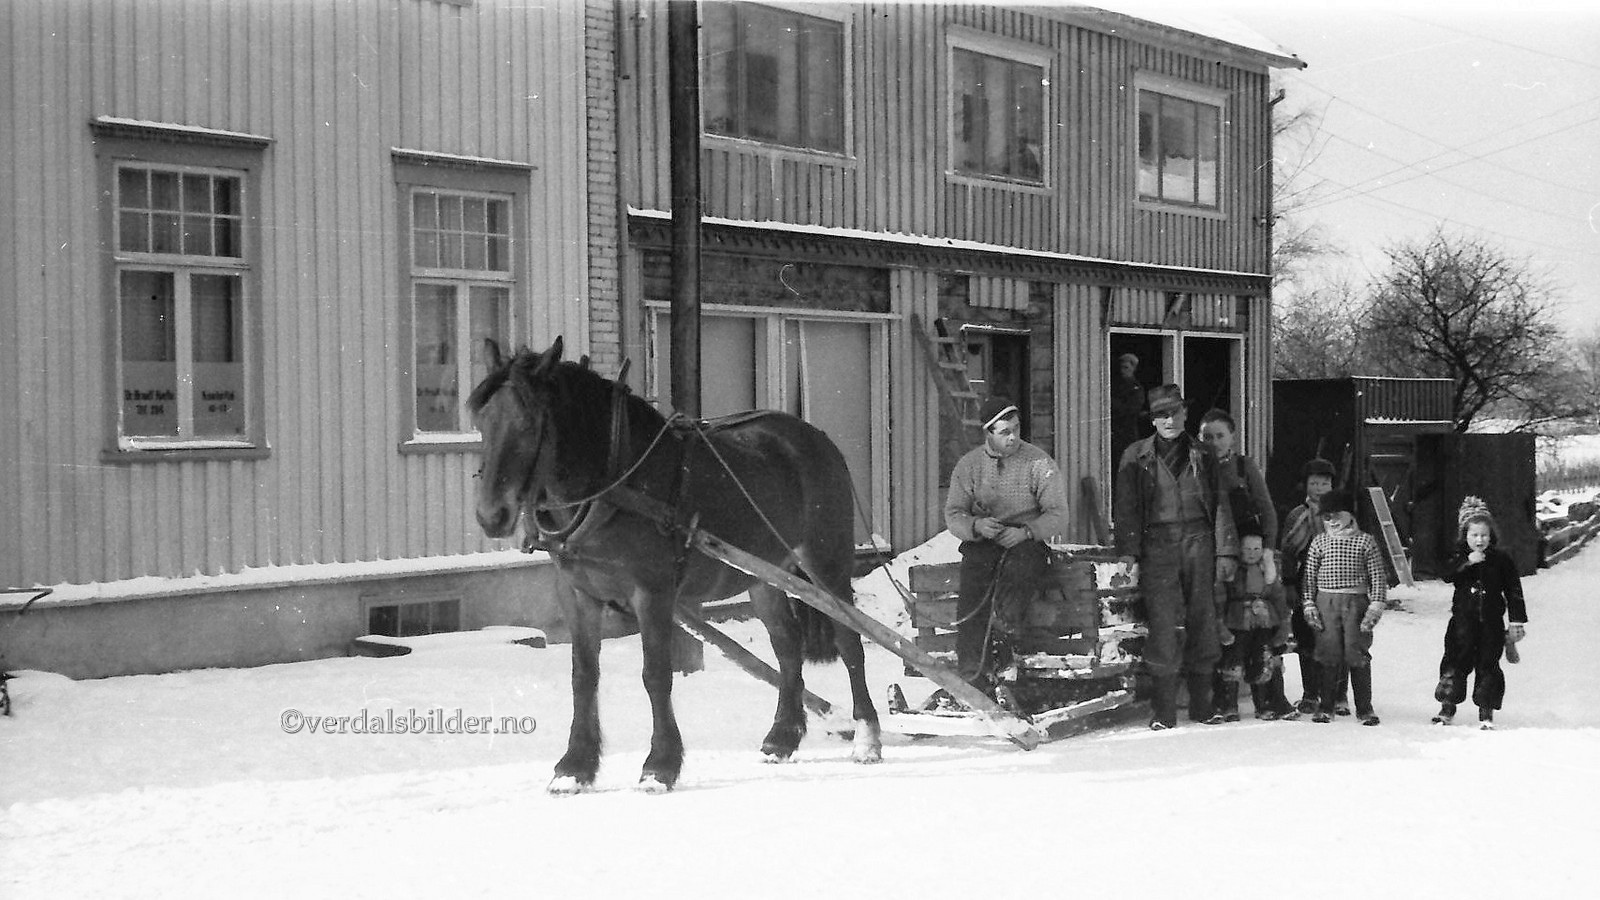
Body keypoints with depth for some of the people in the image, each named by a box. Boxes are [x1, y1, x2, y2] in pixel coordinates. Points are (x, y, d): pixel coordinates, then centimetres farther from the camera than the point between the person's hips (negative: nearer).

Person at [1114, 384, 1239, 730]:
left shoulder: (1202, 455, 13)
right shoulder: (1136, 457, 8)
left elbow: (1219, 504, 12)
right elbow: (1126, 507, 3)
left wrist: (1226, 551, 4)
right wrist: (1128, 550, -7)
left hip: (1198, 541, 2)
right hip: (1157, 543, -2)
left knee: (1203, 621, 2)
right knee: (1164, 625, -9)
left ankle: (1201, 704, 12)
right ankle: (1163, 710, -6)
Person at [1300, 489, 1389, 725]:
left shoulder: (1365, 541, 3)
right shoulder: (1319, 542, 9)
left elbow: (1378, 576, 3)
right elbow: (1309, 575, 10)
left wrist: (1376, 605, -5)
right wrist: (1309, 604, 2)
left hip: (1356, 602, -2)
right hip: (1326, 602, 2)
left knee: (1358, 654, -2)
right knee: (1328, 654, 1)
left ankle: (1364, 708, 6)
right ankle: (1325, 707, 9)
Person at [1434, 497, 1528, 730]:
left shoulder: (1501, 559, 2)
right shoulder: (1459, 557, 3)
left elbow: (1514, 591, 4)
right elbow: (1447, 576, -16)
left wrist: (1517, 621, 1)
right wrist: (1467, 562, -29)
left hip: (1491, 623, 0)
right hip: (1463, 621, 0)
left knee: (1488, 665, 2)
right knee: (1456, 661, -1)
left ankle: (1486, 712, 9)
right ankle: (1447, 707, 10)